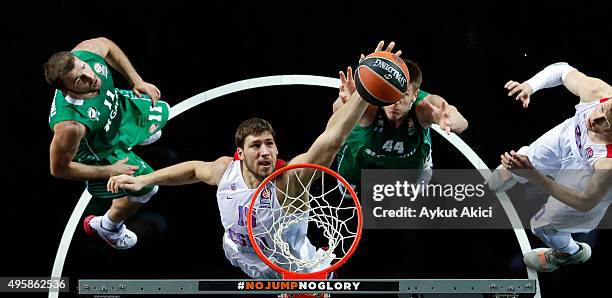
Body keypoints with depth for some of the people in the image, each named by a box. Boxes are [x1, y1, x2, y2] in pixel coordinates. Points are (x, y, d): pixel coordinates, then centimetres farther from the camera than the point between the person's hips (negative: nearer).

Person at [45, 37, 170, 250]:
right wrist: (110, 171, -22)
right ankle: (107, 227, 40)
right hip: (99, 150, -6)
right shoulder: (70, 125, -50)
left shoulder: (87, 53, -37)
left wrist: (137, 81, -11)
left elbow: (107, 45, -9)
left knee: (161, 112, 29)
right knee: (145, 188, 10)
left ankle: (137, 135, 66)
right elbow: (59, 169, -32)